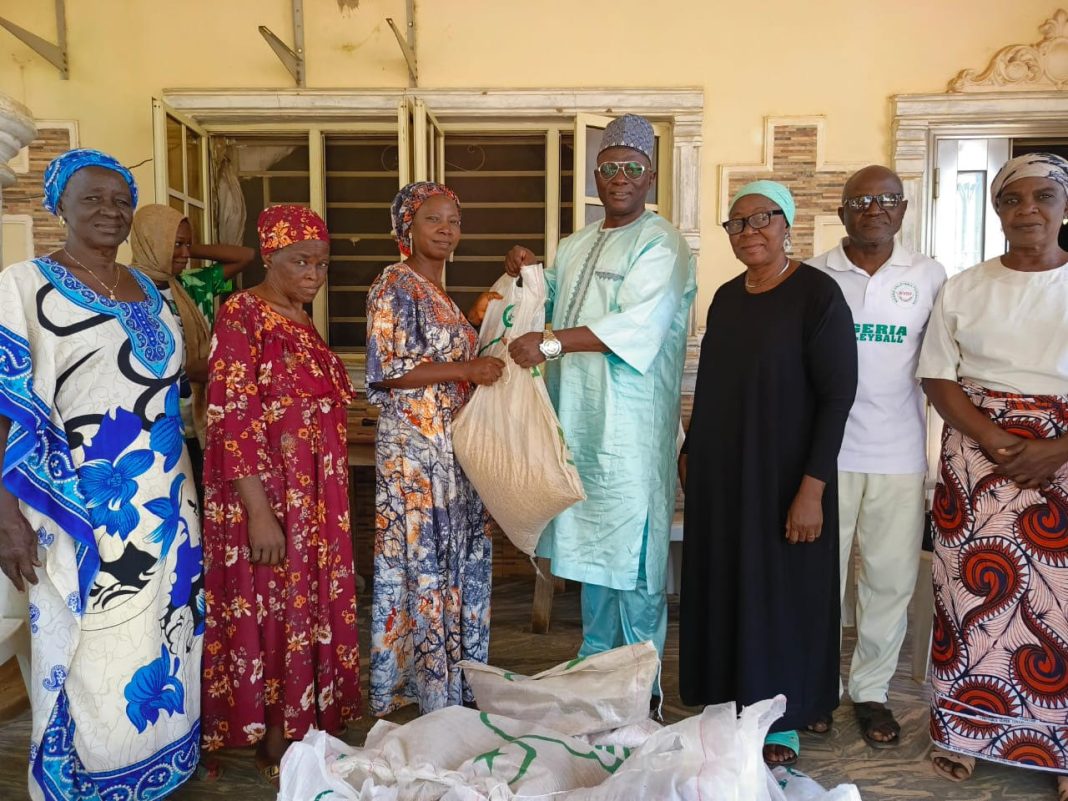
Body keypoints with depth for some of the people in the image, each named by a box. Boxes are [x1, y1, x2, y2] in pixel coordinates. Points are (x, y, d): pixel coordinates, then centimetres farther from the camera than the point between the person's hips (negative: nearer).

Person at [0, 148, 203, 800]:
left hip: (166, 510, 6)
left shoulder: (149, 290, 12)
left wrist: (184, 493, 14)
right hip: (81, 515, -5)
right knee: (93, 667, 2)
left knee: (163, 652, 14)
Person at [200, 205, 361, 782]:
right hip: (266, 495, -7)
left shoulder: (301, 320, 11)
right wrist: (259, 513, -22)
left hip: (315, 497, 8)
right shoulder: (241, 314, -12)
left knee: (311, 606, 14)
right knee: (272, 611, 4)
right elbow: (231, 419, -18)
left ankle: (301, 730, 31)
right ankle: (273, 749, 21)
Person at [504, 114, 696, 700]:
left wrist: (550, 342, -25)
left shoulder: (661, 244, -7)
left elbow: (639, 326, -21)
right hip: (579, 420, 8)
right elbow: (549, 307, 29)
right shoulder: (575, 247, 18)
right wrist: (525, 274, 9)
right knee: (591, 545, 16)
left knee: (631, 555, -1)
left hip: (631, 427, -7)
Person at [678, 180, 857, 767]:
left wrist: (812, 487, -20)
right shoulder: (725, 297, 7)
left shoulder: (817, 294, -12)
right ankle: (732, 701, 32)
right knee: (722, 583, 14)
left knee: (781, 589, 6)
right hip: (720, 472, 6)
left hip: (783, 476, -6)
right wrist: (690, 451, 15)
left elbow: (838, 394, -16)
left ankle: (782, 722, 25)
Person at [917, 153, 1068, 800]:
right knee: (972, 593, 5)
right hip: (976, 461, 1)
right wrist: (995, 440, -13)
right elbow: (938, 378, 2)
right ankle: (962, 731, 19)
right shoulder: (964, 288, 6)